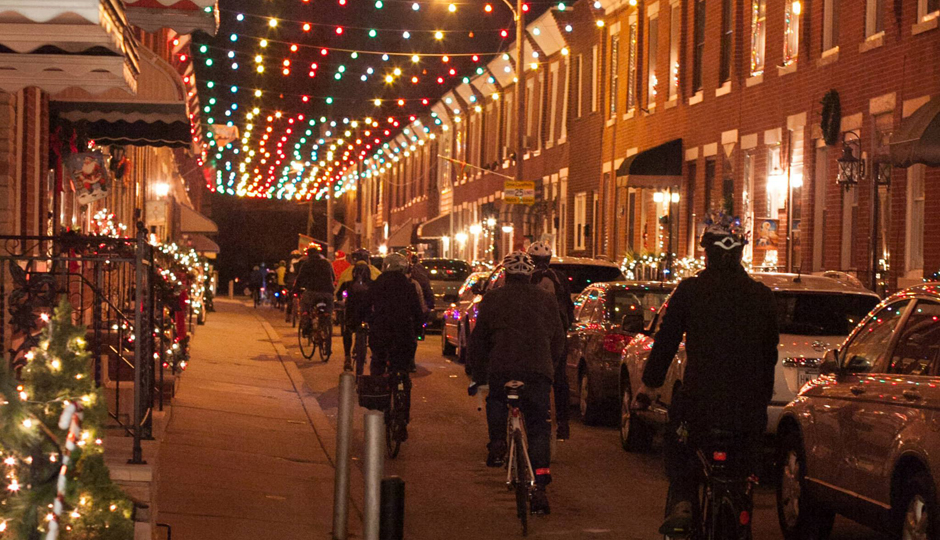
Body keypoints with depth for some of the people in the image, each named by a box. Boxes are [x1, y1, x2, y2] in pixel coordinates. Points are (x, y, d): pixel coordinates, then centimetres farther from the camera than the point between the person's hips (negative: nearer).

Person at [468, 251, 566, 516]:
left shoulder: (493, 299, 12)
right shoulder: (546, 299, 16)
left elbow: (478, 340, 14)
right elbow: (558, 339, 19)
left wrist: (477, 376, 21)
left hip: (501, 367, -1)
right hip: (539, 370, 1)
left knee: (496, 400, 32)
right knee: (539, 428, 3)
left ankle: (497, 443, 10)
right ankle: (539, 486, -9)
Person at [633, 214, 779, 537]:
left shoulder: (689, 290, -2)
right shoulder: (761, 296, 6)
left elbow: (665, 341, 3)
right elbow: (770, 353, 12)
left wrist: (648, 387, 13)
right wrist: (763, 398, 22)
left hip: (700, 395, -2)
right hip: (749, 402, 2)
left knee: (677, 450, 20)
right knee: (747, 461, 18)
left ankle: (681, 504, -2)